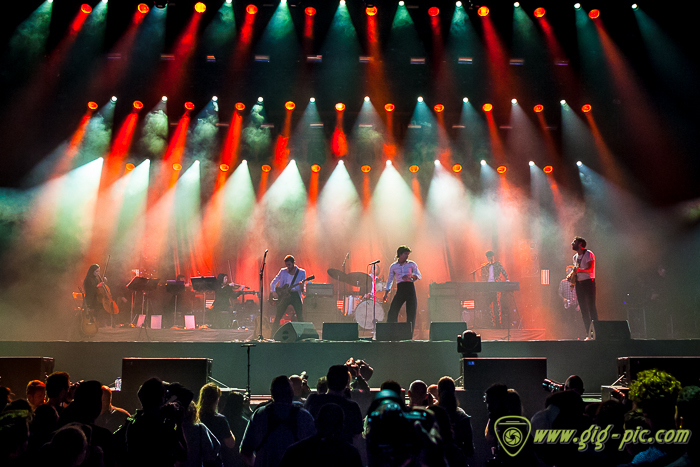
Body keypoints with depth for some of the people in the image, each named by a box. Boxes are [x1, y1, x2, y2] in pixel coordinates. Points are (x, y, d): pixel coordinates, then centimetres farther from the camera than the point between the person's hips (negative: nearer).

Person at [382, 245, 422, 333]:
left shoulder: (411, 264, 7)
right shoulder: (393, 266, 11)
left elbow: (419, 276, 2)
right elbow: (390, 281, 16)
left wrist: (411, 276, -18)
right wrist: (386, 293, 9)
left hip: (410, 289, -1)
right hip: (400, 289, 1)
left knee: (411, 313, -4)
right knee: (392, 312, -8)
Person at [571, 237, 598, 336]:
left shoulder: (588, 254, -6)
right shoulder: (575, 257, 18)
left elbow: (590, 269, -16)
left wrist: (579, 270, -30)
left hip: (588, 282, -7)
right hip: (579, 283, 7)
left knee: (591, 306, -11)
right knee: (583, 308, 3)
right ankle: (589, 333, 6)